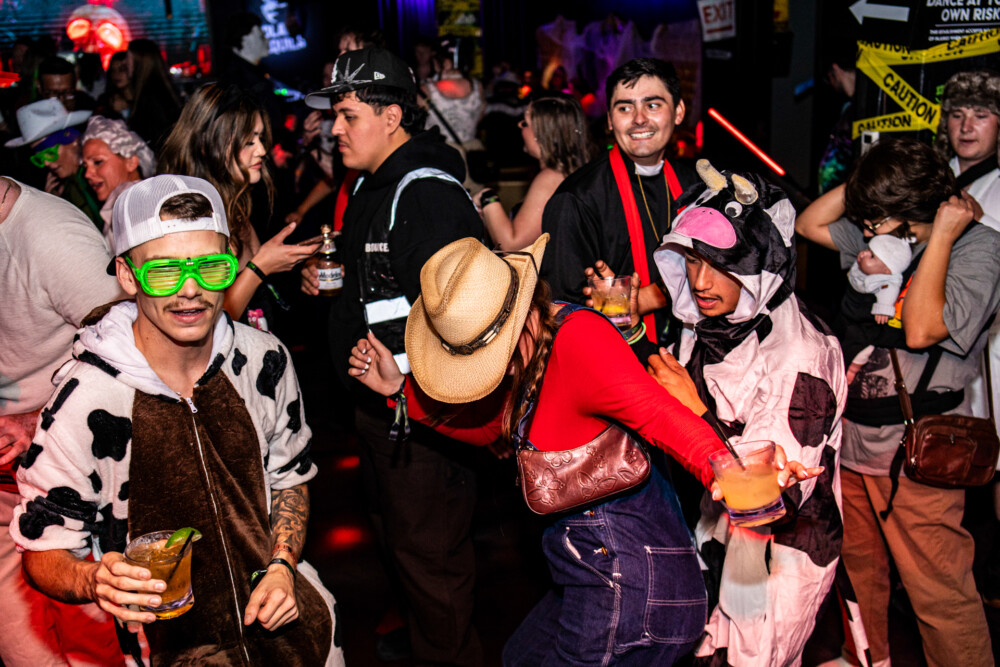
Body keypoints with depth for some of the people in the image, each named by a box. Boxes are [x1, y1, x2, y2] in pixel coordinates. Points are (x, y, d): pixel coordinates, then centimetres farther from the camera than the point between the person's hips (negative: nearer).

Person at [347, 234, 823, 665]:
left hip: (624, 584, -10)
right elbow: (487, 425, 17)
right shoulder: (529, 348, 4)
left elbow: (659, 413, -35)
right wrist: (401, 389, 10)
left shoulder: (578, 337, -24)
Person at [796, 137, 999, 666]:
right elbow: (808, 224, 14)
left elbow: (921, 330, -24)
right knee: (856, 566, 21)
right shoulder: (879, 236, 9)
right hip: (852, 438, 7)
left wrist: (941, 237, -18)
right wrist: (863, 180, 3)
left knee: (939, 593, -3)